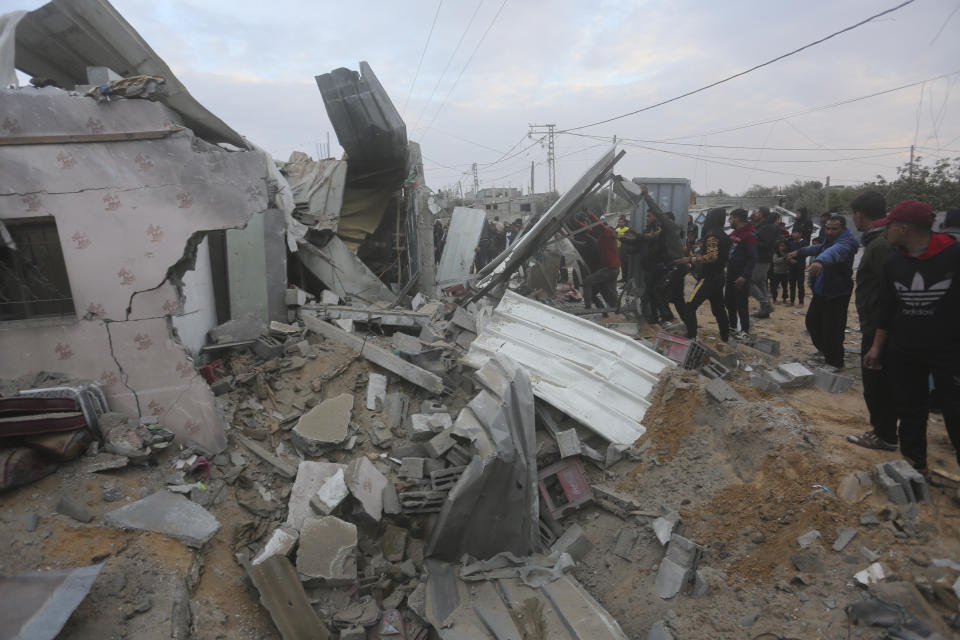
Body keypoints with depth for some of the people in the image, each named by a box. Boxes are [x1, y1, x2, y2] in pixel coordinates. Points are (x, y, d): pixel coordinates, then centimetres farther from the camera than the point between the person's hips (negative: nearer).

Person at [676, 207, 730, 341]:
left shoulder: (712, 236, -16)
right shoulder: (723, 236, 14)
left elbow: (712, 256, -27)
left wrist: (691, 259, -25)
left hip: (708, 278, -10)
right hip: (719, 277, 10)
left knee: (690, 306, -9)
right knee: (718, 307, 17)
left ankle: (691, 336, -13)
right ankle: (725, 335, 24)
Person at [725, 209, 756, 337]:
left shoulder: (749, 235, -15)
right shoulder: (734, 234, 12)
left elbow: (752, 258, -19)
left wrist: (744, 276, -24)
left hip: (741, 277, -9)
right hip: (731, 273, 9)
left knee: (741, 304, -5)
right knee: (729, 301, 14)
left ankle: (745, 330, 3)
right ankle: (732, 325, 28)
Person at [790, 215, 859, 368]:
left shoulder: (846, 243, -22)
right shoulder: (829, 240, 8)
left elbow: (835, 251, -46)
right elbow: (819, 248, 32)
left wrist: (820, 261, -66)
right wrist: (800, 252, 43)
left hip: (837, 295, -10)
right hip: (820, 292, 10)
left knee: (833, 330, -7)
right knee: (812, 321, 22)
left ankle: (834, 363, 9)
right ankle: (824, 350, 45)